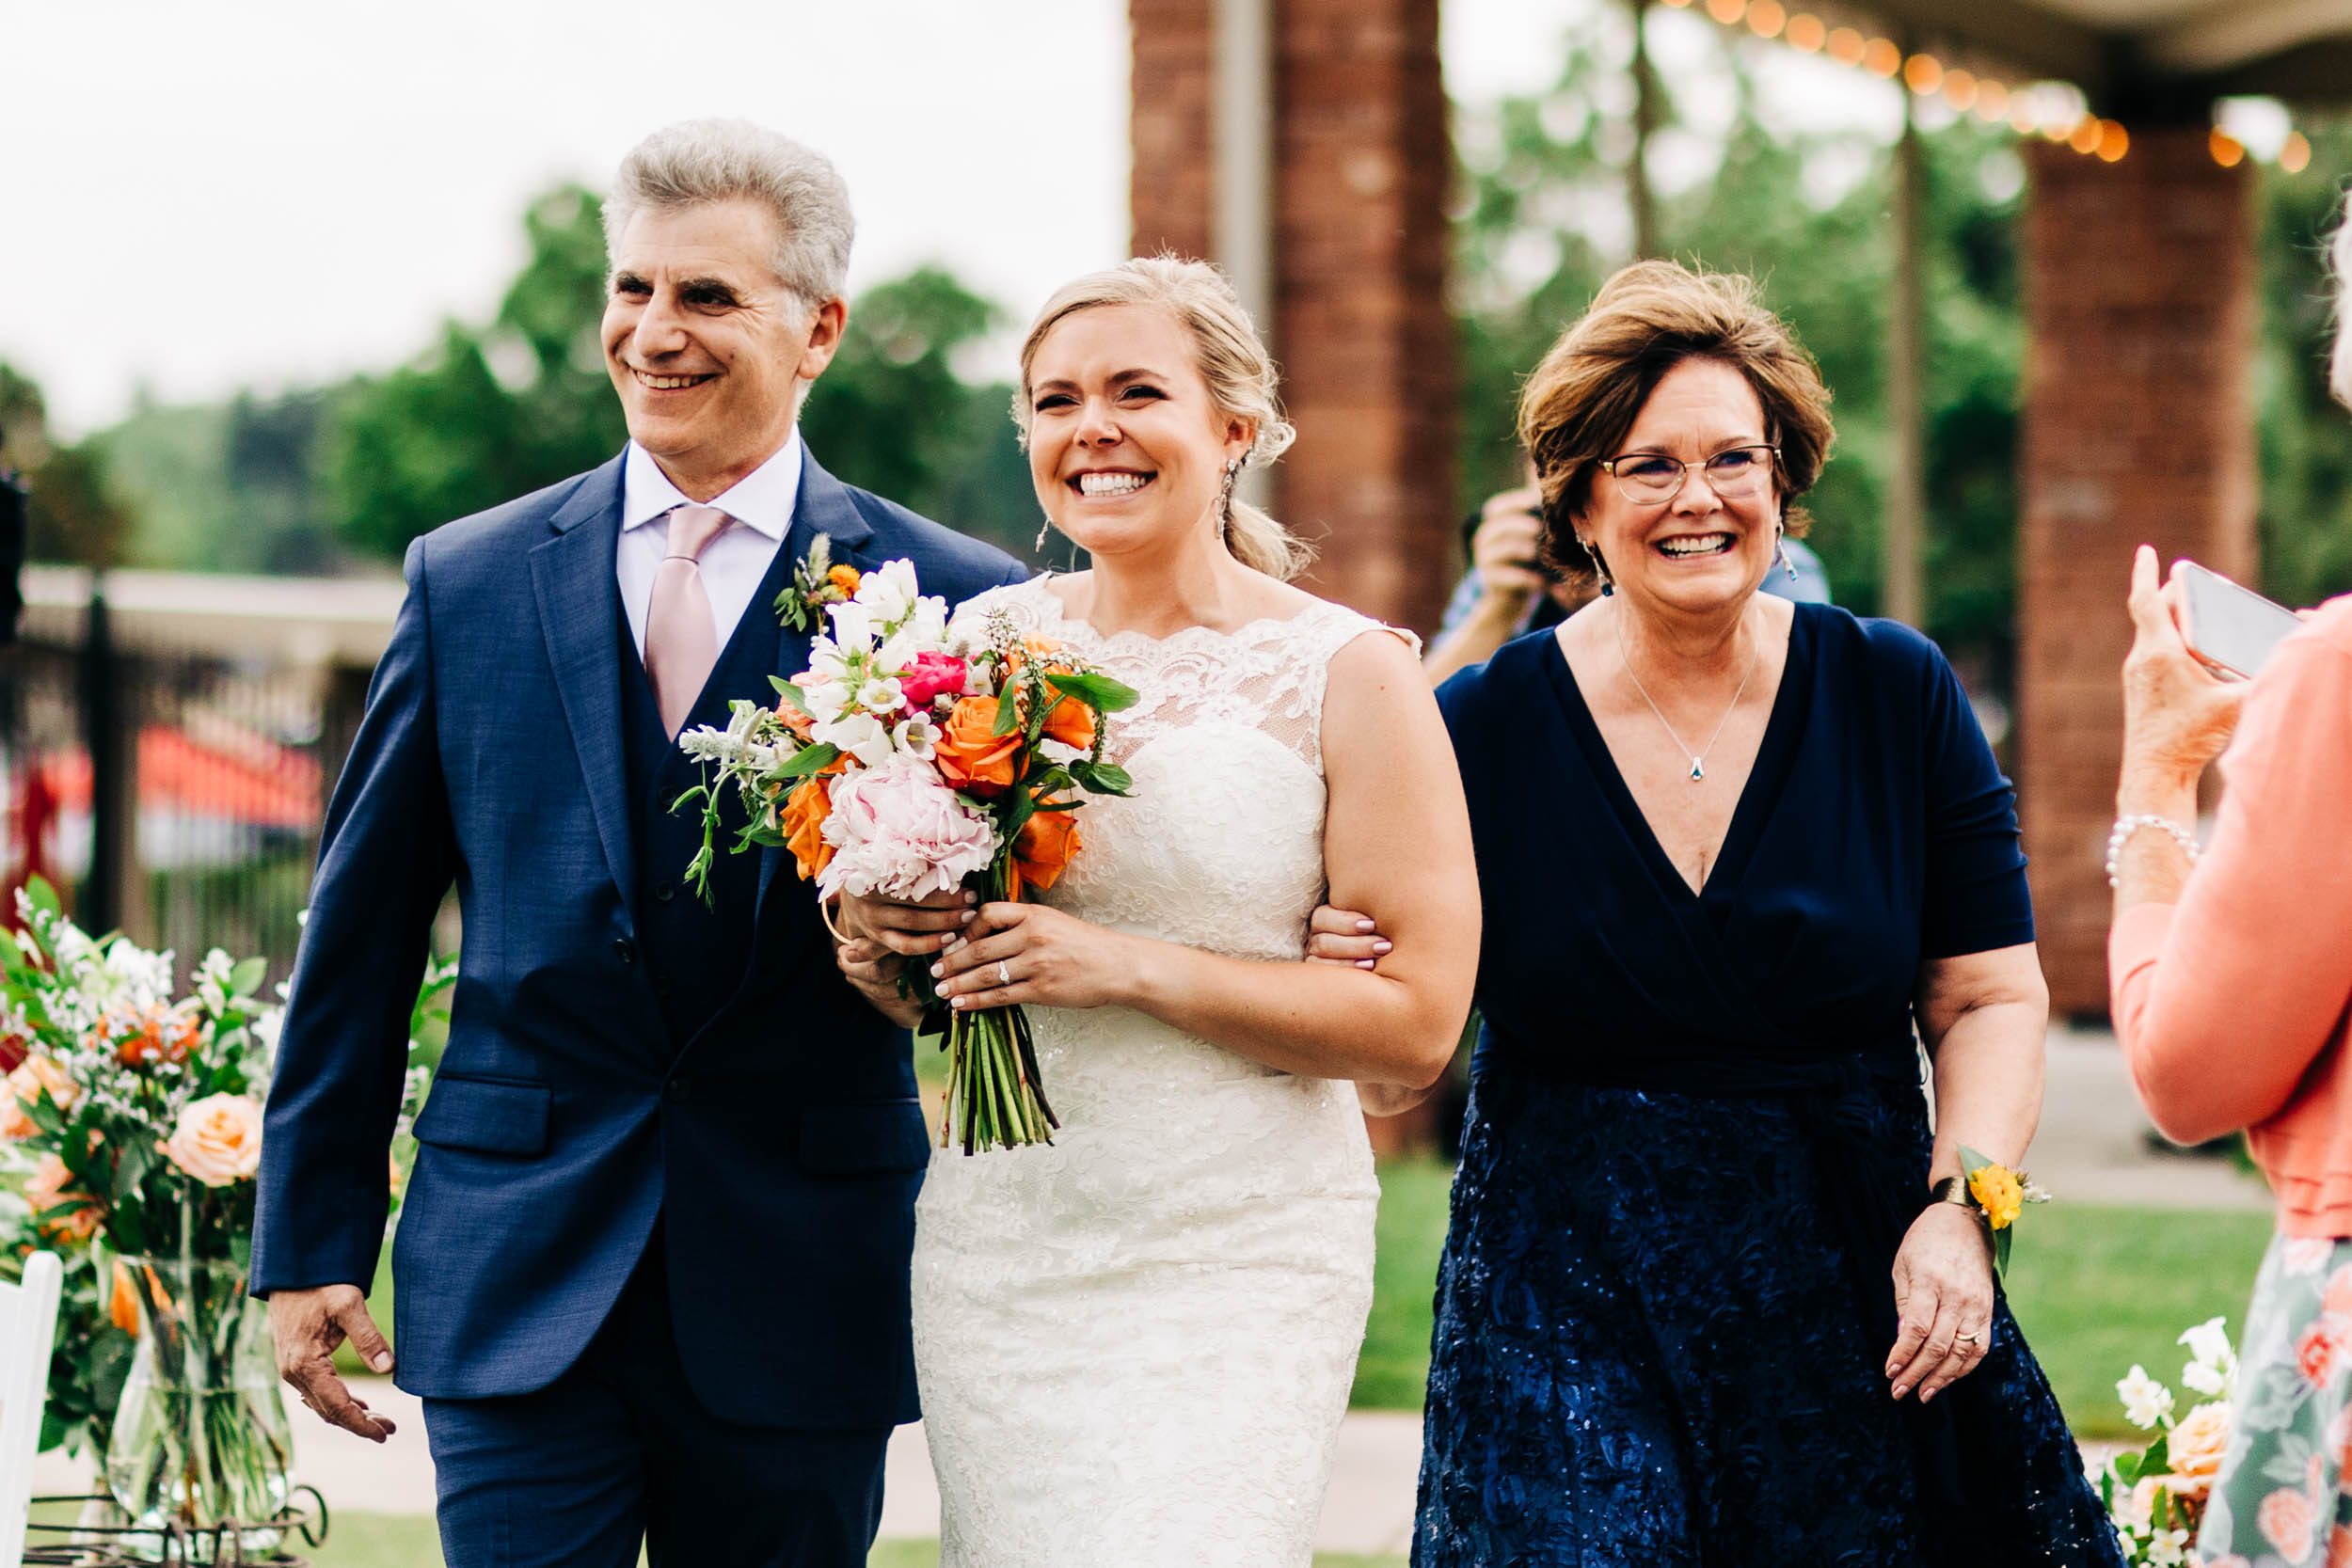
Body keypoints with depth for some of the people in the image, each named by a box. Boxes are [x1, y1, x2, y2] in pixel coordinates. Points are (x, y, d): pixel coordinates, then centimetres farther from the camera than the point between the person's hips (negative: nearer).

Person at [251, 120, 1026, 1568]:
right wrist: (310, 1244, 7)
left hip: (798, 1297, 0)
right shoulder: (469, 581, 5)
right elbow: (361, 942, 8)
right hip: (515, 1281, 1)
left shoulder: (950, 601, -1)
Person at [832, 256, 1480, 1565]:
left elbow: (1417, 1024, -10)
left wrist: (1123, 966, -17)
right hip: (993, 1246, 4)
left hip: (1236, 1260, -4)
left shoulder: (1348, 675, -4)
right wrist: (873, 947, -6)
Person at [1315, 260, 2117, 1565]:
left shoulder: (1896, 696, 0)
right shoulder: (1483, 724, -2)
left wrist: (1958, 1209, -11)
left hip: (1855, 1286, 1)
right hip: (1565, 1295, -1)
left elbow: (1990, 997, 2)